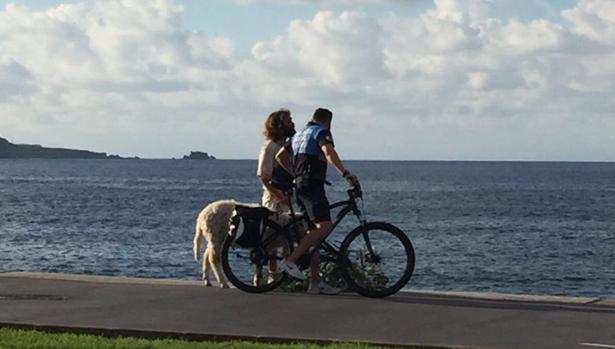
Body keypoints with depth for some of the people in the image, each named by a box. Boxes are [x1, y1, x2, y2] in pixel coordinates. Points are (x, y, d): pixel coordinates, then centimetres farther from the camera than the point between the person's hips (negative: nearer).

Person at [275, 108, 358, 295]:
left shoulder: (300, 135, 26)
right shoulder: (322, 132, -1)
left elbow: (280, 156, 28)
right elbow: (329, 152, -21)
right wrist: (345, 173, -26)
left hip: (301, 185, 10)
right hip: (312, 184, -10)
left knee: (313, 231, 8)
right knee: (324, 226, -19)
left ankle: (316, 283, 6)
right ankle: (290, 261, -27)